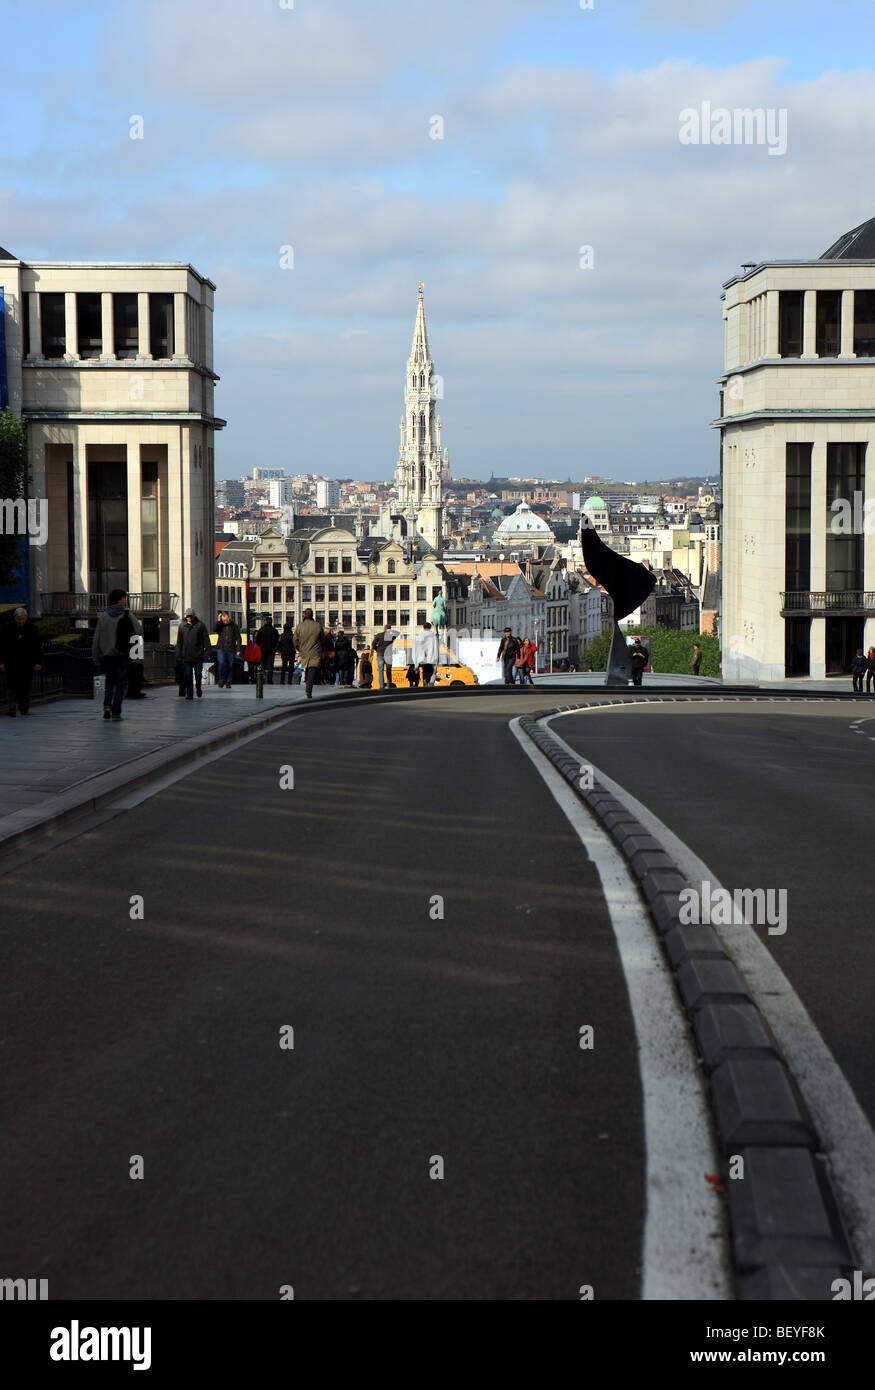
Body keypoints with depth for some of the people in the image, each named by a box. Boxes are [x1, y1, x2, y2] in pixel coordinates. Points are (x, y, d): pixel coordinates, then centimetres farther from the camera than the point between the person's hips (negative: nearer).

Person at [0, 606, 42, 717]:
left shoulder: (33, 628, 0)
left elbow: (38, 646, 3)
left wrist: (37, 662, -3)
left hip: (27, 663, 1)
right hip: (11, 664, 0)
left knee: (26, 686, 3)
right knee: (12, 686, -5)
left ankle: (24, 708, 15)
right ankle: (11, 710, -5)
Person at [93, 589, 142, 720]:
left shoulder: (103, 616, 4)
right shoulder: (128, 615, -5)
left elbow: (96, 639, 3)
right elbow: (139, 632, -10)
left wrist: (96, 658, 8)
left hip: (107, 655, 3)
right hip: (123, 655, -3)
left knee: (109, 681, 18)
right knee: (120, 682, 4)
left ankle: (107, 705, -1)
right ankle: (116, 713, -1)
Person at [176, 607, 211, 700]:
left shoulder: (201, 625, 2)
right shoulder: (182, 626, 9)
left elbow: (206, 639, 3)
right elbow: (179, 641, 12)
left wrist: (206, 652, -5)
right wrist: (179, 654, 6)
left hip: (198, 655, -2)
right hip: (186, 656, 2)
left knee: (198, 674, 1)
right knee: (188, 676, 1)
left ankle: (198, 688, 27)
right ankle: (189, 694, 6)